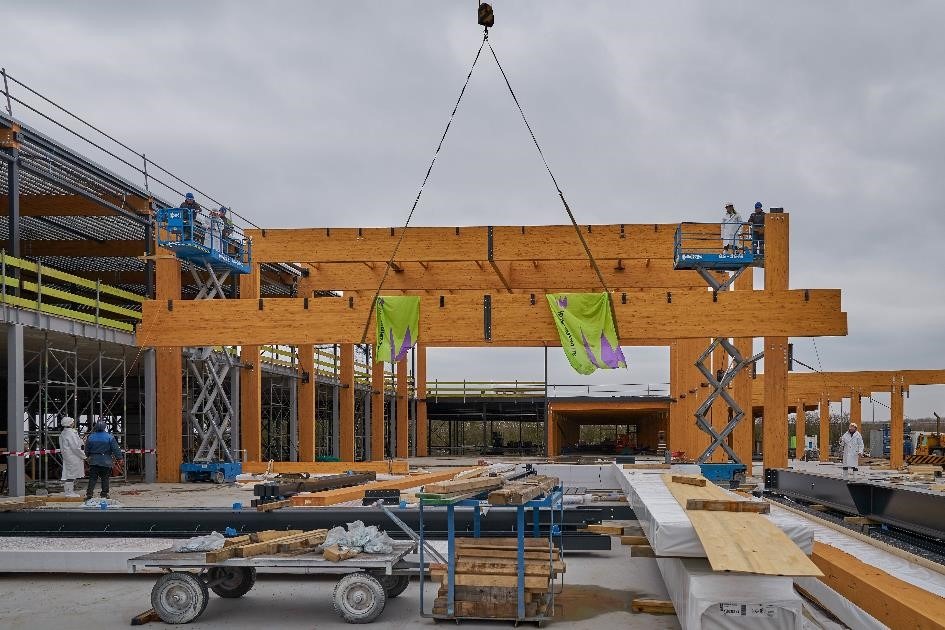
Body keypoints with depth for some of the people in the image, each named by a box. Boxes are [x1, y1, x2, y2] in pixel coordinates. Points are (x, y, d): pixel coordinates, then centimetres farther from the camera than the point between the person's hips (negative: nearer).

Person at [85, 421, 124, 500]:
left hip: (94, 461, 2)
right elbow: (116, 449, -7)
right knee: (105, 479, 6)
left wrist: (89, 456, 27)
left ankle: (89, 493, -1)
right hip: (106, 462, -2)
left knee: (92, 478, 5)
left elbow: (86, 451, 8)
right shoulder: (110, 437, -7)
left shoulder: (90, 437, 1)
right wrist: (120, 457, 4)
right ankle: (104, 494, 7)